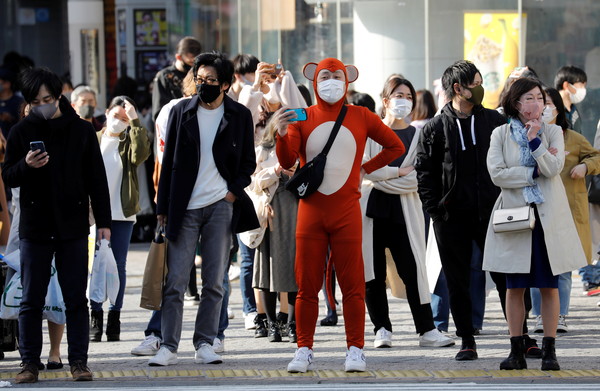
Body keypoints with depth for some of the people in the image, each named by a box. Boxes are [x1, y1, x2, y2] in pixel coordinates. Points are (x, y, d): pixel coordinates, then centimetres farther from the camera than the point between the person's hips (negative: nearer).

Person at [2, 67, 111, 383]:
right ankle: (30, 363, 7)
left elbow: (97, 178, 6)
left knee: (76, 298, 3)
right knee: (31, 300, 2)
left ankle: (78, 360, 8)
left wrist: (103, 221, 2)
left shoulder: (81, 130, 3)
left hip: (73, 225, 0)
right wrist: (26, 165, -18)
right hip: (34, 226, 0)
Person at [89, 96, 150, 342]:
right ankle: (95, 320, 5)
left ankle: (114, 321, 9)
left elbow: (140, 154, -19)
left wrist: (134, 122, -16)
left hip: (122, 214, 0)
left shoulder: (129, 143, 5)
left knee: (118, 267, 3)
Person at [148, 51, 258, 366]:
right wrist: (162, 207, 4)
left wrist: (235, 190, -5)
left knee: (214, 283, 2)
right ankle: (168, 347, -1)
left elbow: (248, 162, 12)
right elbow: (169, 162, 8)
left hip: (220, 207, 0)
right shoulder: (181, 112, 6)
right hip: (184, 208, 0)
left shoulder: (239, 116, 6)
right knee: (175, 281, -4)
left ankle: (205, 345, 8)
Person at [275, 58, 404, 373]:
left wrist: (365, 170, 9)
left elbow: (395, 146, 15)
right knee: (307, 285, 3)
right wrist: (283, 135, -25)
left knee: (352, 285, 0)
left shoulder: (360, 116, 5)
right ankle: (304, 350, 10)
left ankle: (355, 351, 5)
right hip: (310, 212, 0)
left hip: (347, 212, 0)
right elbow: (287, 162, -7)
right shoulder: (302, 118, 3)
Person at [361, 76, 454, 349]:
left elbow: (416, 179, -4)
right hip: (372, 209, 0)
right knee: (372, 273, 1)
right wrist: (397, 172, -7)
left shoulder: (418, 136, 8)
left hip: (404, 210, 0)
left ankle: (427, 330, -4)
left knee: (413, 270, -6)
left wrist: (380, 178, -9)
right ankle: (381, 329, 10)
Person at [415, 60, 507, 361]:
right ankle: (467, 342, 13)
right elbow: (424, 172, 1)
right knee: (458, 281, 5)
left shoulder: (494, 121, 6)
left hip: (490, 212, 1)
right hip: (452, 216, -1)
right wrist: (435, 209, -7)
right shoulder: (435, 128, 1)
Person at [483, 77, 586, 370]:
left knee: (549, 286, 1)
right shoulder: (500, 134, 4)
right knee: (515, 286, 1)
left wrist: (534, 140, -16)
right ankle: (517, 351, 6)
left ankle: (549, 350, 4)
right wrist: (535, 172, -9)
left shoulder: (553, 132, 7)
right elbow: (497, 174, -8)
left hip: (548, 216, 1)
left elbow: (554, 168, -8)